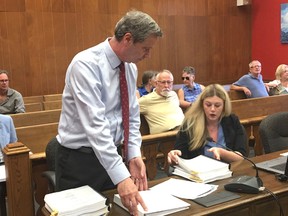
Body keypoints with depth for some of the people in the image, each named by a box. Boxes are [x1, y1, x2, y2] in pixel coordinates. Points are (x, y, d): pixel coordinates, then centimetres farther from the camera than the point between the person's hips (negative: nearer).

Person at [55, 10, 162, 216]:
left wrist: (134, 155, -8)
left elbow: (132, 116, 5)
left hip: (112, 153, 7)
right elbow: (95, 124, -31)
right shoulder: (86, 64, -23)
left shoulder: (130, 67, 1)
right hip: (80, 159, -6)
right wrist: (121, 176, -35)